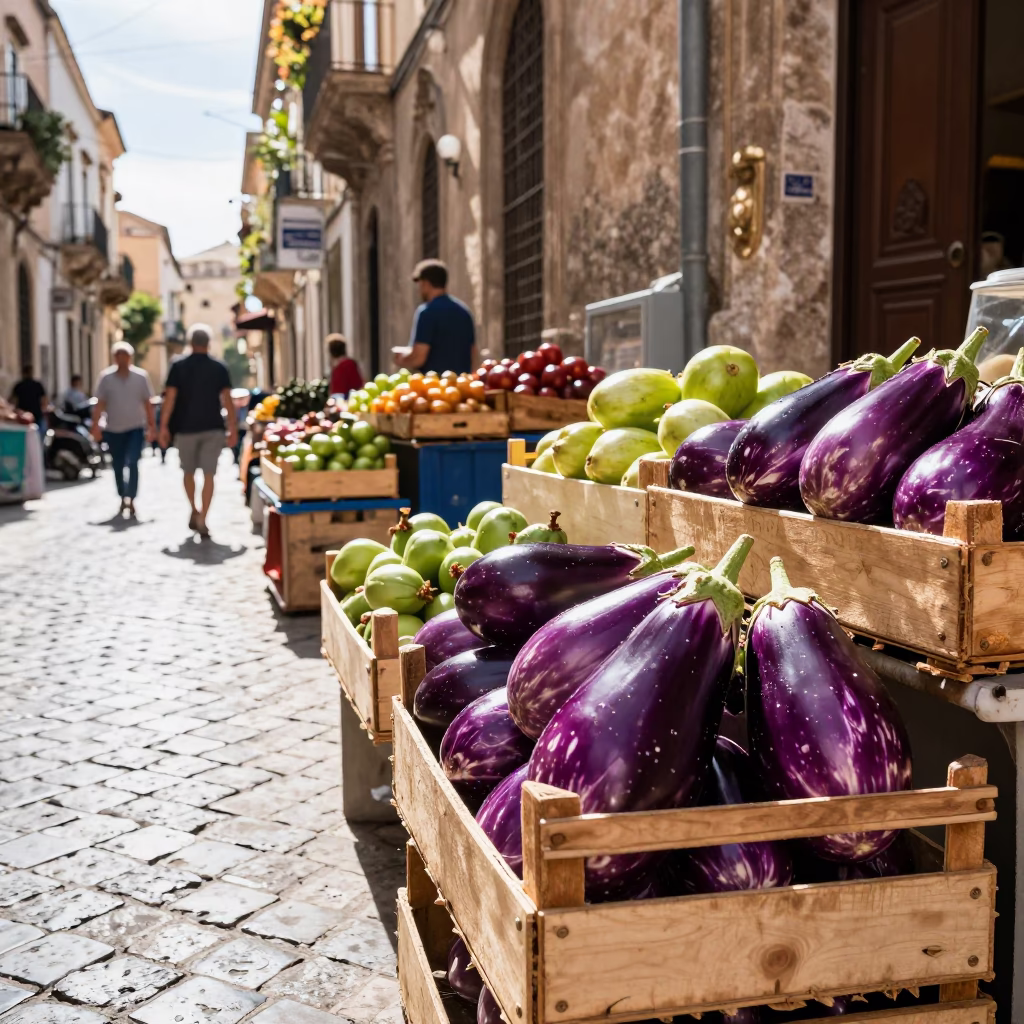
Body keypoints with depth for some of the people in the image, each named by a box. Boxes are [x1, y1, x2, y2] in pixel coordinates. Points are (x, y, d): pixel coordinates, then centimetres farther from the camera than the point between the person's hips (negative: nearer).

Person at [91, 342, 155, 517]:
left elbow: (147, 403, 4)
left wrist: (151, 425, 2)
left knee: (132, 463, -15)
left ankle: (130, 499, -13)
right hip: (113, 429, 2)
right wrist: (96, 424, -9)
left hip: (136, 428, -2)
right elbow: (100, 404, -1)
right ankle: (123, 499, 25)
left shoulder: (141, 376, -1)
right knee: (118, 467, 10)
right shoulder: (105, 377, -2)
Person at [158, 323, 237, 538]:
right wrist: (233, 429, -1)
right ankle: (202, 521, -8)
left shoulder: (178, 367, 0)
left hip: (186, 428, 0)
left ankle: (194, 511, 23)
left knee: (188, 472, 19)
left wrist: (164, 426, -4)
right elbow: (227, 400, -4)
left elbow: (170, 398, -7)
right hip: (213, 428, 0)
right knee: (208, 475, -1)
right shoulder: (219, 368, 1)